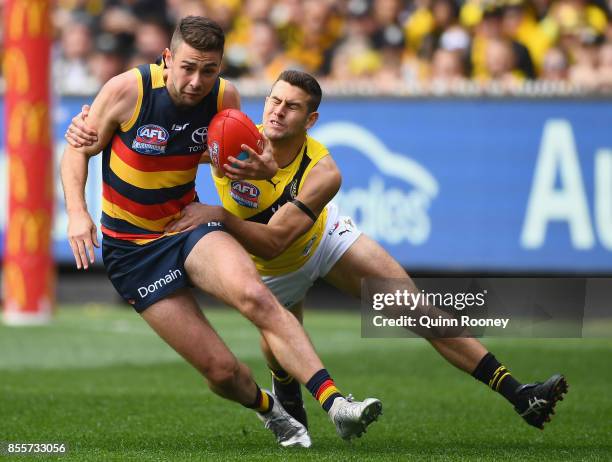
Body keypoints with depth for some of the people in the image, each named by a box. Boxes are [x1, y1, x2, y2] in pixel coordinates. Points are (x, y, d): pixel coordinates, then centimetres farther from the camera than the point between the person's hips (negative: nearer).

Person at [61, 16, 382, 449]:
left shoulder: (224, 97, -7)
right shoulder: (127, 90, -17)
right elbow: (78, 150, -3)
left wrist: (262, 167, -11)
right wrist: (77, 211, -19)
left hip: (189, 222, 2)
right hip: (132, 248, -2)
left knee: (255, 295, -32)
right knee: (221, 369, -10)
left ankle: (335, 403, -37)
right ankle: (269, 409, 24)